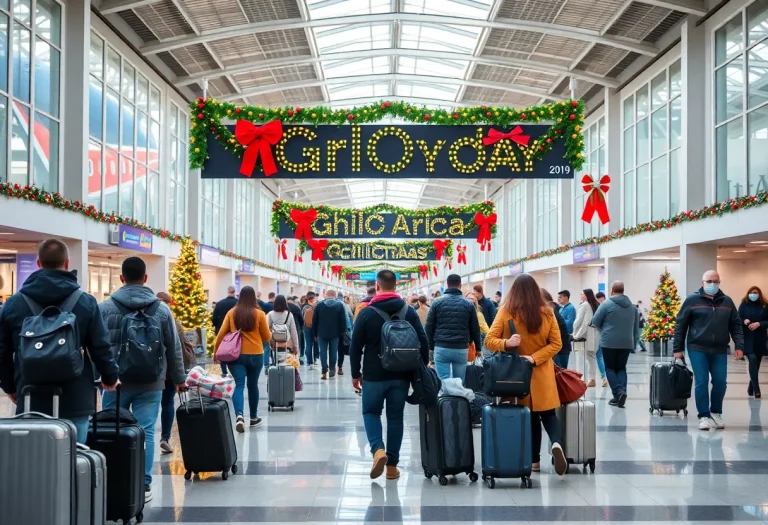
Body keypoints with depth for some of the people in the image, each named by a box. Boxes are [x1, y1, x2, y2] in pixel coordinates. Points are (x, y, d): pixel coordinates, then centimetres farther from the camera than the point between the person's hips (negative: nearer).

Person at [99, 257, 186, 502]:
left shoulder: (105, 307, -3)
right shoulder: (162, 309, 0)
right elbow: (174, 348, 5)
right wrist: (179, 378, 17)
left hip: (115, 381, 0)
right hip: (151, 384, 0)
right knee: (145, 433, 4)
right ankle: (143, 485, 5)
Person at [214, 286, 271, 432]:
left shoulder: (232, 313, 0)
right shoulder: (259, 313, -4)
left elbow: (221, 334, 2)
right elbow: (267, 337, 2)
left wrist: (216, 351, 13)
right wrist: (269, 334, 25)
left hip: (236, 355, 0)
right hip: (255, 355, 0)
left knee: (239, 385, -4)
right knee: (252, 385, 15)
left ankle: (239, 415, -26)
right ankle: (253, 417, 28)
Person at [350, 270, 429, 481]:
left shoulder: (366, 313, -6)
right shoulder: (409, 312, 1)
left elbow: (355, 347, -4)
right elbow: (423, 343, 1)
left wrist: (355, 374, 7)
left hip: (374, 375, -2)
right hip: (401, 375, 2)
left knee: (371, 412, 14)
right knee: (395, 417, 10)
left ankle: (378, 450, -10)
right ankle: (392, 465, 12)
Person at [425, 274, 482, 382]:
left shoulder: (437, 302, 2)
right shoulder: (468, 304, 4)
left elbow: (429, 327, 2)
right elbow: (475, 328, 8)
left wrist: (431, 347, 10)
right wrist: (478, 347, 17)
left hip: (441, 348, -1)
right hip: (461, 349, 1)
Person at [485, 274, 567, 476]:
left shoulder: (506, 312, -9)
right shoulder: (547, 313, -5)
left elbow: (489, 341, -11)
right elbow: (556, 344, -5)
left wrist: (506, 343, -28)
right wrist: (534, 358, -12)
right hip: (542, 373, 0)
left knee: (530, 415, 13)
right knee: (548, 412, 11)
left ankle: (534, 460, 17)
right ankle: (556, 442, -17)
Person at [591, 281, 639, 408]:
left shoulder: (607, 304, -8)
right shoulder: (632, 306, 8)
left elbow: (595, 322, -2)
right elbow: (636, 327, 14)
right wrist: (634, 343, 23)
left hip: (609, 342, -4)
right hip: (627, 343, 4)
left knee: (610, 368, 7)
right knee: (621, 368, 14)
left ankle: (618, 392, -9)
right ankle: (622, 391, -2)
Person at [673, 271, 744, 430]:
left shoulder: (727, 301, 9)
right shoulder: (692, 300, 0)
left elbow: (735, 325, 10)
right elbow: (680, 325, 1)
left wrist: (739, 345, -2)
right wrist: (678, 348, -1)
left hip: (720, 350, 3)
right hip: (697, 349, -3)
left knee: (720, 382, 3)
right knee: (701, 382, -5)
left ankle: (716, 413, 22)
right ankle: (704, 416, 4)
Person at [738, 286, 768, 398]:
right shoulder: (744, 304, 1)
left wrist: (759, 324, -16)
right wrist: (744, 321, -19)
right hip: (747, 338, -2)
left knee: (757, 362, 10)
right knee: (752, 359, -20)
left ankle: (751, 387, 29)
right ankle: (756, 389, -19)